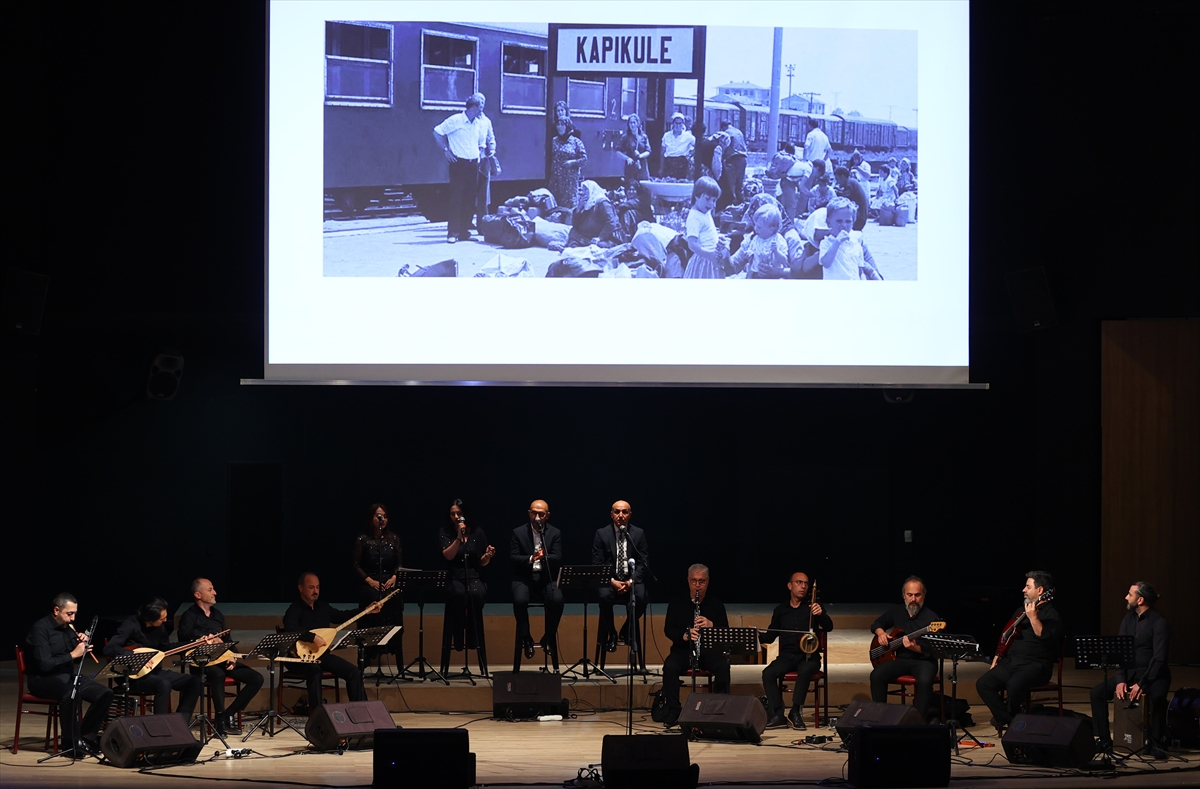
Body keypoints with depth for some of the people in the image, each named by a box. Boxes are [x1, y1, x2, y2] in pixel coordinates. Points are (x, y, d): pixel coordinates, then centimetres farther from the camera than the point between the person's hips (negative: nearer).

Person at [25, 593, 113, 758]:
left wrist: (83, 643, -1)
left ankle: (87, 737, -2)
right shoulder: (40, 629, -15)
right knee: (71, 693, -39)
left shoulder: (68, 627, 10)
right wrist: (73, 655, -23)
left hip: (67, 676, 8)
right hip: (42, 679, -8)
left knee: (105, 694, -10)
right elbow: (44, 664, -24)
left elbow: (80, 657, 19)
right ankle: (71, 742, -25)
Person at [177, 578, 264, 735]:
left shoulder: (217, 615, 20)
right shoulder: (189, 616, -2)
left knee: (256, 678, -10)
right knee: (218, 674, -41)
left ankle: (228, 714, -7)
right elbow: (185, 640, -20)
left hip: (222, 660, 7)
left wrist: (232, 658, 5)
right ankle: (221, 721, -33)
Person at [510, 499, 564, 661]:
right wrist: (530, 559, -21)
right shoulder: (518, 533, 5)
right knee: (520, 600, -33)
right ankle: (525, 639, -11)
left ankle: (549, 638, -9)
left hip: (547, 578, 1)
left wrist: (544, 556, -25)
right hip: (524, 578, -1)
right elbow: (513, 558, -3)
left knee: (557, 600, -31)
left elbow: (558, 558, -4)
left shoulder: (555, 533, 7)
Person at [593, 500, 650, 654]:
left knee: (641, 597, -32)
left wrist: (631, 581, -14)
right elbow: (597, 563, -1)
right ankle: (610, 634, -11)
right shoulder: (602, 534, 3)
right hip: (609, 579, -1)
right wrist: (612, 581, -16)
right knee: (604, 596, -35)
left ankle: (627, 631, -4)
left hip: (632, 580, 1)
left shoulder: (638, 534, 6)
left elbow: (643, 562, 3)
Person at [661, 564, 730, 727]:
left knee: (723, 666, -32)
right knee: (669, 666, -32)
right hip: (683, 649, 0)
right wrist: (684, 635, -22)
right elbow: (668, 629, 0)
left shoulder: (716, 605, 7)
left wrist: (711, 625, -20)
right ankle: (673, 712, -23)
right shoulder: (676, 603, 7)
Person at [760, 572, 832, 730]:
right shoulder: (780, 610, 16)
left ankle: (796, 712, -28)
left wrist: (821, 614, -29)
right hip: (787, 656, 2)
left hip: (808, 656, -2)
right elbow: (770, 637, 17)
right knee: (768, 673, -27)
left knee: (805, 671, -37)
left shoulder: (813, 608, 8)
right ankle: (777, 715, -27)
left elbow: (828, 627, -7)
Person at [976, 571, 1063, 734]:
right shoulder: (1021, 611, 22)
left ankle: (1010, 719, -10)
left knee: (1014, 684, -37)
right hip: (1010, 662, 8)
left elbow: (1046, 639, -22)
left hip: (1035, 665, -8)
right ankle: (1009, 720, -10)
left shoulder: (1050, 615, -4)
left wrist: (1033, 618, -28)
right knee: (983, 684, -14)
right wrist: (997, 657, 16)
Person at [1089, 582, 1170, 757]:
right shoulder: (1129, 619, 6)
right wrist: (1120, 680, -13)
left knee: (1157, 697, -37)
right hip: (1129, 672, 6)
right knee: (1097, 693, -10)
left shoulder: (1159, 622, -14)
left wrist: (1142, 684, -26)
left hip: (1154, 675, -6)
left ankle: (1155, 743, -21)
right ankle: (1104, 740, -2)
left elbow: (1159, 658, -20)